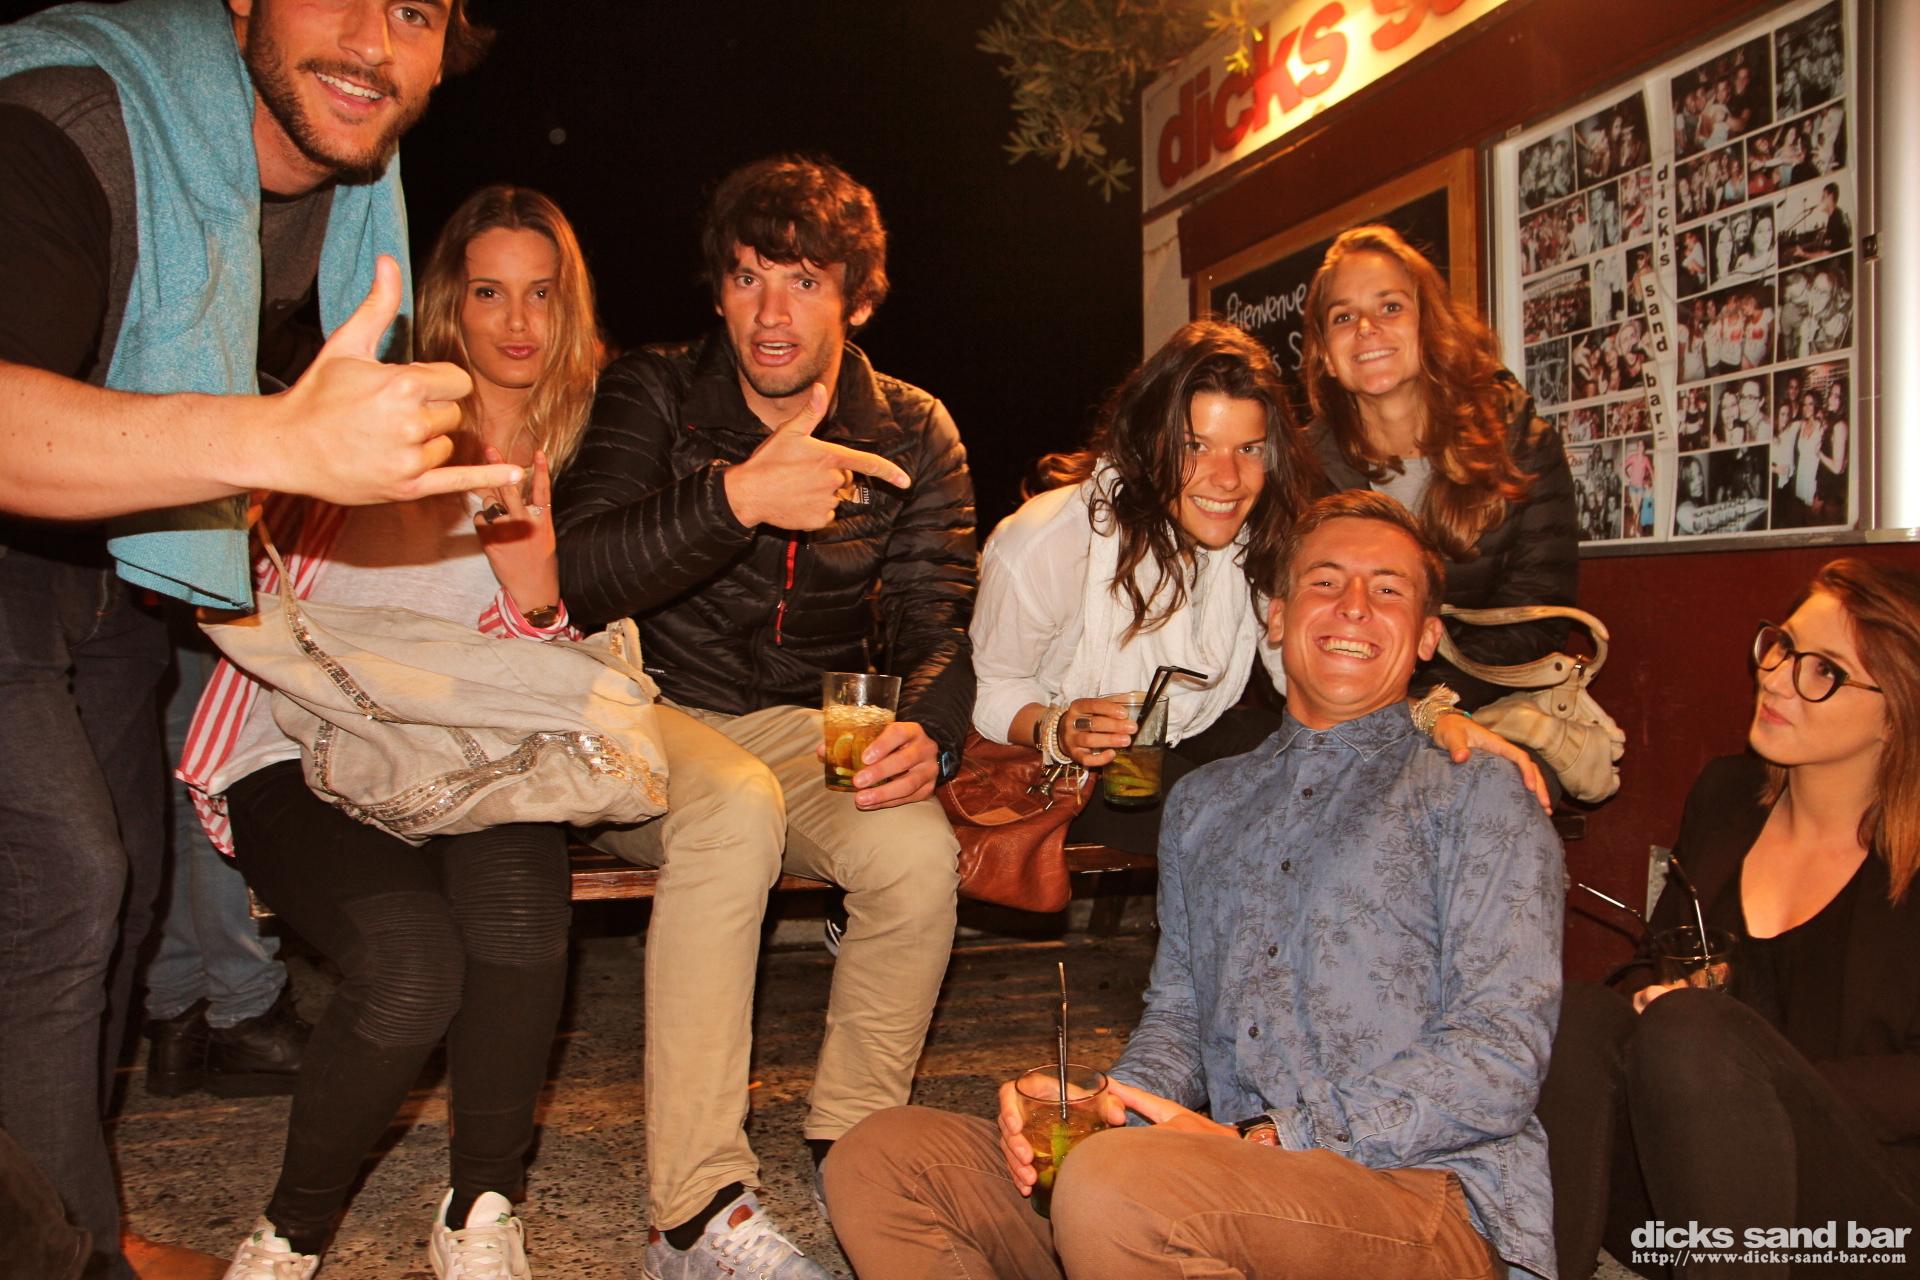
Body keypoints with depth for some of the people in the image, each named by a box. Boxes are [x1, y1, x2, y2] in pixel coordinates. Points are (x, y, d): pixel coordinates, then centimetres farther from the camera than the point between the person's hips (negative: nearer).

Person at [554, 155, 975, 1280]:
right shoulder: (654, 395, -3)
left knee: (920, 852, -28)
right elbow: (579, 573, -18)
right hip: (653, 716, -2)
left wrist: (930, 732, -27)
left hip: (814, 723, 2)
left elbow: (940, 622, -4)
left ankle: (853, 1147, -2)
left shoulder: (914, 435, 3)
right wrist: (736, 496, -34)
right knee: (740, 807, -36)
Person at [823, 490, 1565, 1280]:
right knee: (879, 1159, -9)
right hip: (1231, 1175, 6)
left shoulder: (1477, 796, 5)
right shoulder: (1201, 802, 22)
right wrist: (1101, 1109, -3)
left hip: (1423, 1194, -5)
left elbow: (1499, 1054, -5)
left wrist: (1261, 1142, -14)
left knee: (1116, 1185, -35)